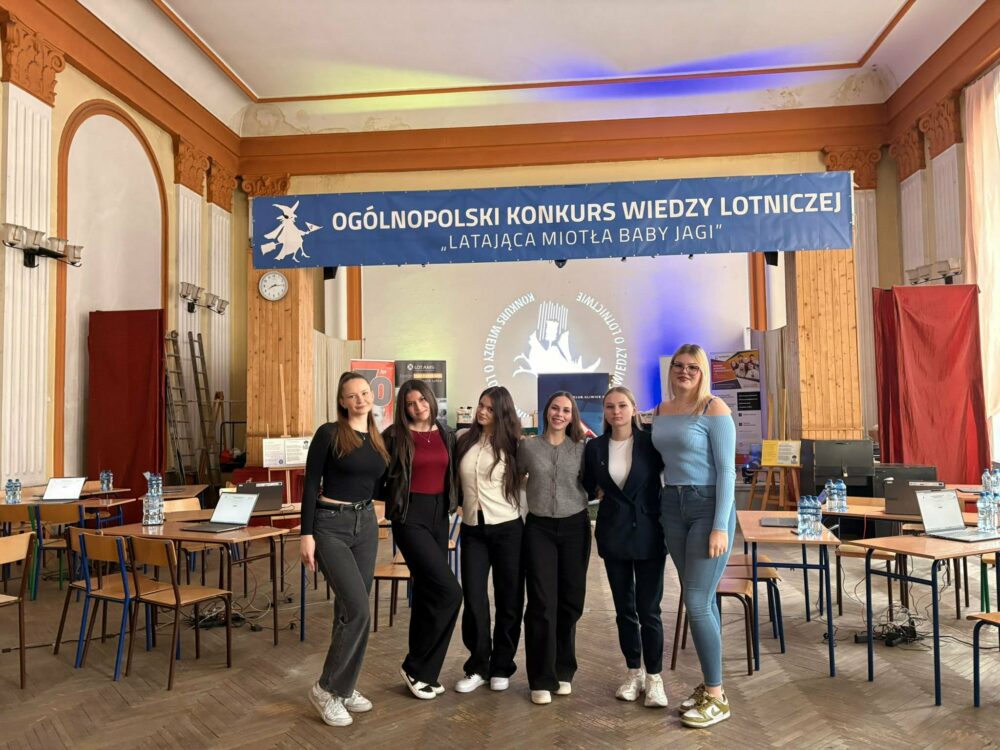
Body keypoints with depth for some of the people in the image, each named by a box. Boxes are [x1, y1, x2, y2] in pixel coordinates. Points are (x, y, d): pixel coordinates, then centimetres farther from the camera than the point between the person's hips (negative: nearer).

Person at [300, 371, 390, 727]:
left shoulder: (379, 439, 8)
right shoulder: (328, 434, -9)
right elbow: (311, 485, -11)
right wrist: (307, 534, -14)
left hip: (366, 525, 6)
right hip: (331, 525, -6)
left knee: (349, 609, 12)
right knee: (357, 608, -13)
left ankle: (344, 686, 25)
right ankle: (327, 688, 3)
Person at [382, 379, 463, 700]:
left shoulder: (447, 435, 9)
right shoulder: (395, 436, -6)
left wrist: (456, 502, 5)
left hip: (439, 515, 6)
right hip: (410, 516, -6)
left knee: (427, 591, 11)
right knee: (448, 590, -13)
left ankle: (422, 671, 23)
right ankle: (417, 667, 3)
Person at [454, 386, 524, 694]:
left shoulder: (511, 445, 0)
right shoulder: (463, 439, 4)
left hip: (507, 528, -1)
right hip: (472, 529, 1)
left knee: (509, 599, 6)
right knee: (473, 599, 0)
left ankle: (501, 668, 22)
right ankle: (477, 667, 17)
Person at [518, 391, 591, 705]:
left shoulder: (582, 448, 3)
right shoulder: (528, 446, 1)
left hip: (575, 527, 2)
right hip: (539, 528, -1)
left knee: (570, 601, 8)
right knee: (542, 603, -4)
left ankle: (563, 671, 25)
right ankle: (542, 679, 8)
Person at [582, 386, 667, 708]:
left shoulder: (650, 443, -6)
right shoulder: (595, 447, 2)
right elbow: (587, 486, 15)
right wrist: (602, 492, -1)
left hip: (648, 533, -3)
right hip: (613, 536, 3)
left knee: (648, 609, 0)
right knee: (624, 608, 11)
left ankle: (654, 678, 15)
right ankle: (634, 673, 27)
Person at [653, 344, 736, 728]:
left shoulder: (714, 409, -11)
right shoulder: (661, 411, 8)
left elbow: (726, 470, -14)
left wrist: (721, 526, -18)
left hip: (708, 505, -6)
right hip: (672, 506, 6)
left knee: (696, 602, -6)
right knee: (701, 599, 13)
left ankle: (717, 697, 8)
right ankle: (709, 684, 24)